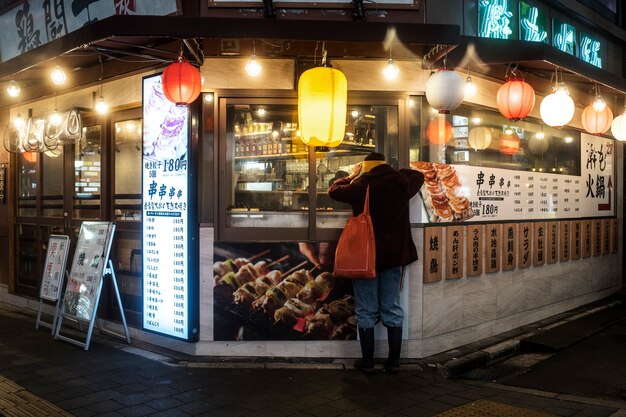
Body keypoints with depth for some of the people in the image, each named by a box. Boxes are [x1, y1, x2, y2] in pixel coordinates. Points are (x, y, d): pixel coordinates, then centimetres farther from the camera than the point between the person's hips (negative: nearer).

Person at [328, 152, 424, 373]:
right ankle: (394, 361, 15)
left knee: (366, 311, 7)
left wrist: (353, 175, 17)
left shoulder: (360, 185, -10)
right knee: (392, 309, 10)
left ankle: (367, 361, 13)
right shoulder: (402, 183, -2)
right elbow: (418, 175, 20)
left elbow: (334, 190, 6)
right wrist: (396, 171, 26)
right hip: (394, 255, 3)